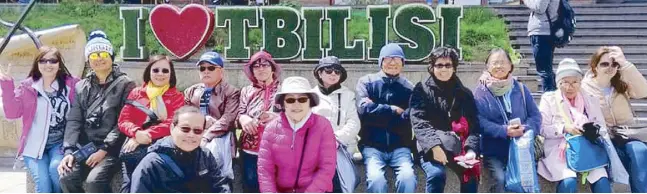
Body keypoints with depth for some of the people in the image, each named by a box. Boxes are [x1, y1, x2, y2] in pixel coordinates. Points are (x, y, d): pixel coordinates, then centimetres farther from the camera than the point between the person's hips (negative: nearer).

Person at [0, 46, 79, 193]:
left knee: (56, 168, -28)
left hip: (60, 143, 0)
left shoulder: (70, 84, 2)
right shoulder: (27, 86, 4)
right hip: (34, 146, 1)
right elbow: (12, 113, -6)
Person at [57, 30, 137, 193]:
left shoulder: (125, 85, 1)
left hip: (112, 148, -4)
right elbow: (74, 121, 9)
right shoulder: (81, 86, 16)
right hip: (85, 147, 4)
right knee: (67, 178, -20)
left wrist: (104, 150, -14)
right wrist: (69, 151, -5)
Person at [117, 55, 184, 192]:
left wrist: (147, 134, -14)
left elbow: (172, 124, -1)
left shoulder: (177, 97, 14)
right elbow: (123, 120, 12)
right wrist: (137, 133, -9)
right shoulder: (136, 93, 21)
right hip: (136, 141, 2)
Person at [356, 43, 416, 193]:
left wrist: (376, 109, -6)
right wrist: (393, 110, -4)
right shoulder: (366, 82, 9)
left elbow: (410, 119, -5)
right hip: (372, 145, -1)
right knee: (376, 178, -29)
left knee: (407, 177, -27)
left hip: (399, 146, 1)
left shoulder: (408, 88, 10)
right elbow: (364, 109, -9)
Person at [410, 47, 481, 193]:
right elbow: (419, 123, -8)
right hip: (430, 147, -2)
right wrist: (434, 146, -25)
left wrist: (471, 150, -16)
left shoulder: (465, 94, 13)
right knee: (436, 174, -32)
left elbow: (473, 125, 4)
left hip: (458, 147, 2)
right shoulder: (422, 90, 5)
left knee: (471, 175, -26)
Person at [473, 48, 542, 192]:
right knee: (499, 178, -24)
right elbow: (480, 121, -11)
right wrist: (504, 131, -23)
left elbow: (535, 115, 5)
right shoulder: (481, 91, -1)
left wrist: (525, 129, -16)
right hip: (494, 149, -3)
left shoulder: (520, 88, 9)